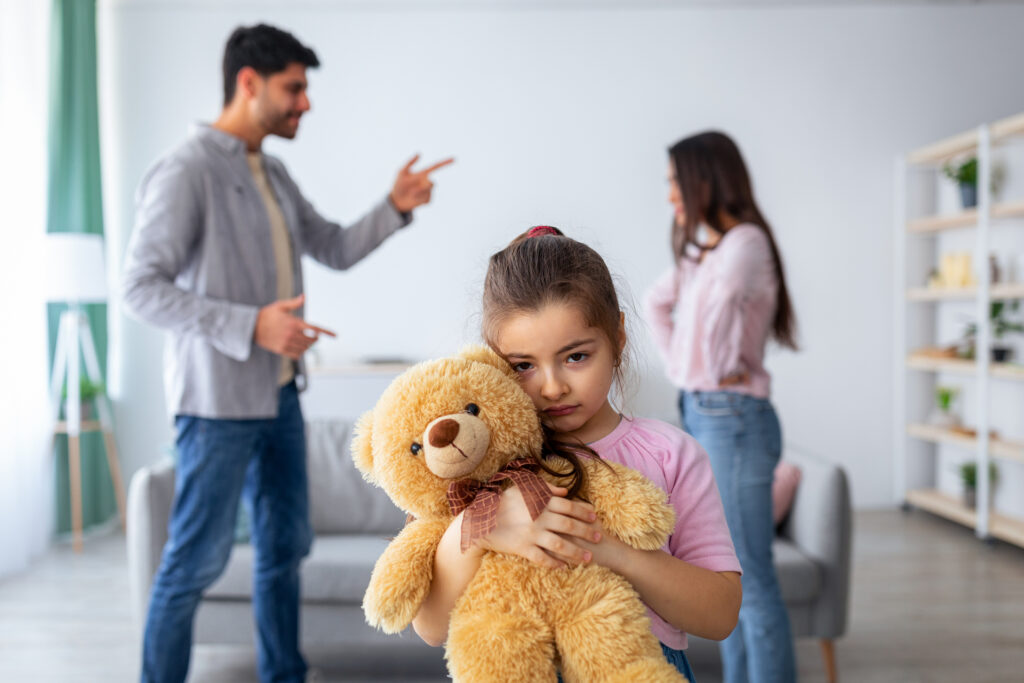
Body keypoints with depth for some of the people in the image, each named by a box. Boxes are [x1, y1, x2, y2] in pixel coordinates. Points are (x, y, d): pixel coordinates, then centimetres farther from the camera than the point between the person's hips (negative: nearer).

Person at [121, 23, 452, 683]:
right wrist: (250, 324, -27)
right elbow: (142, 287, -19)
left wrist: (396, 208, 1)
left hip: (279, 394, 9)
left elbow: (337, 248, 18)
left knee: (286, 545, 16)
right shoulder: (186, 171, -14)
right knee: (197, 560, 2)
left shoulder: (275, 175, 12)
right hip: (218, 401, -8)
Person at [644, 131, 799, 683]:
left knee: (751, 580, -2)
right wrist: (676, 360, 18)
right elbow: (657, 301, 29)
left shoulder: (745, 240, -13)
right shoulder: (701, 250, 15)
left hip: (732, 420, -9)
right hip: (700, 416, 9)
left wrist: (721, 367, -18)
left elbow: (725, 291, -33)